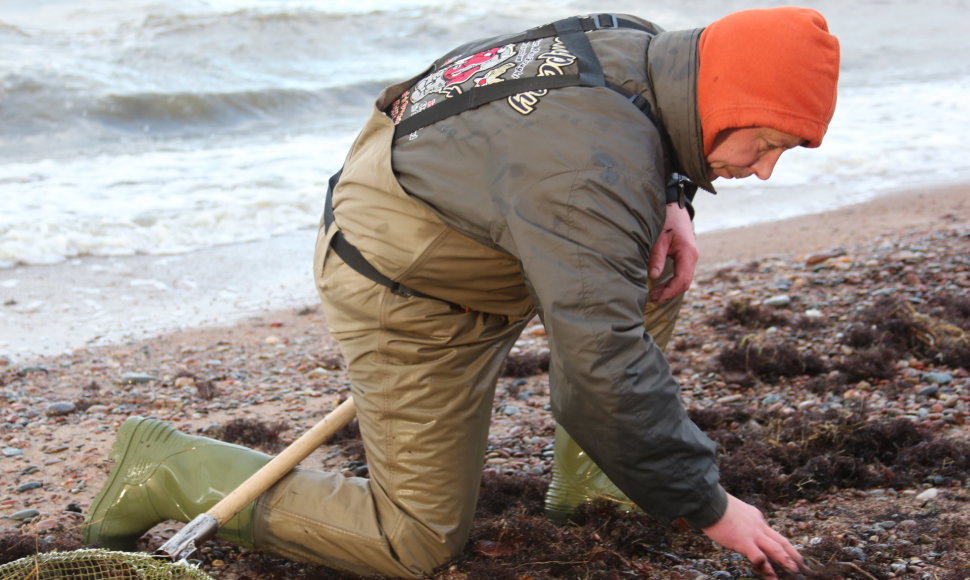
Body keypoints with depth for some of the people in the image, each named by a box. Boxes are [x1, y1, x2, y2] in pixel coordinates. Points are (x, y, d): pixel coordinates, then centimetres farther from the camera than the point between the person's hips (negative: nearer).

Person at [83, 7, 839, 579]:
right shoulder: (591, 178, -37)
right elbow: (604, 371, -38)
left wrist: (669, 205, -6)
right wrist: (710, 507, -27)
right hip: (403, 292, -9)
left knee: (662, 267, 8)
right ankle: (166, 471, 6)